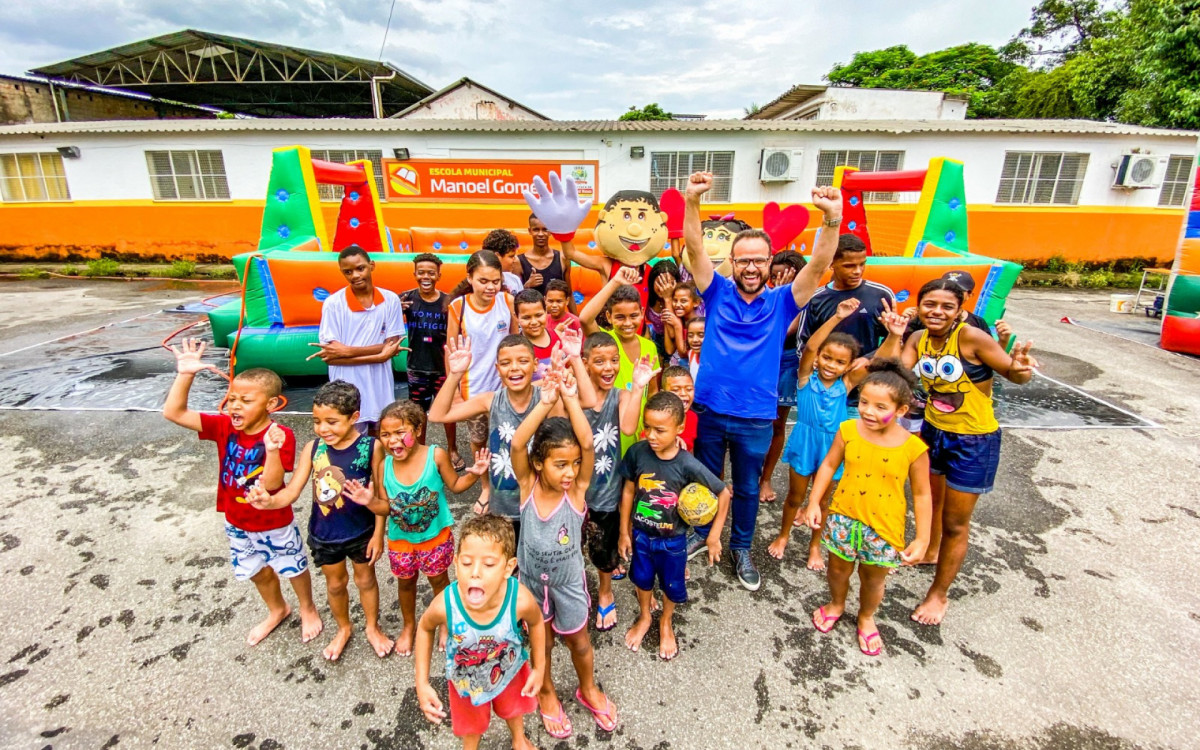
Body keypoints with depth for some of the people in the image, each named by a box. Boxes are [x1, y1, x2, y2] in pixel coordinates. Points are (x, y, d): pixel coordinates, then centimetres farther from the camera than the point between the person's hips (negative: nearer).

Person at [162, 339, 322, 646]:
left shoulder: (280, 436, -28)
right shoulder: (224, 426, -13)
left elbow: (272, 484, -33)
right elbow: (173, 413, -18)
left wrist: (272, 449, -50)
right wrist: (185, 373, -29)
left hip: (275, 524, -5)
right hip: (238, 523, 6)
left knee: (294, 568, 18)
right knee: (259, 572, 26)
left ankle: (308, 609, 45)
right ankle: (277, 610, 53)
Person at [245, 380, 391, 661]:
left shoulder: (370, 447, -21)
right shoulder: (313, 448, -14)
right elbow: (292, 491, -14)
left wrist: (378, 533, -10)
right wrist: (269, 501, -36)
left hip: (362, 532, -2)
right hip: (323, 534, 2)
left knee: (365, 579, 21)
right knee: (335, 583, 24)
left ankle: (372, 628, 47)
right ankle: (343, 629, 51)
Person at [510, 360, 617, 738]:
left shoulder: (577, 489, -24)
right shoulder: (528, 485, -23)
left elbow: (587, 443, -40)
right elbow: (516, 444, -40)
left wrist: (570, 399, -47)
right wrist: (545, 403, -50)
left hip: (569, 580, 0)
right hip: (531, 578, 0)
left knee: (578, 641, 22)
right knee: (540, 643, 23)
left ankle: (588, 690, 52)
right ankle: (547, 694, 52)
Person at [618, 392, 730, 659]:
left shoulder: (688, 464, -28)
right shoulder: (637, 452, -21)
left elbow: (723, 493, -15)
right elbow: (629, 491, -6)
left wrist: (714, 535, -11)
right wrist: (624, 532, 1)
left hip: (672, 540, -1)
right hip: (641, 534, 2)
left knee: (672, 586, 21)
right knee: (642, 579, 24)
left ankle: (666, 624, 53)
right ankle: (644, 618, 54)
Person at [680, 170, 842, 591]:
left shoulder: (782, 302, -2)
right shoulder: (717, 293, -2)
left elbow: (819, 265, -14)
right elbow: (695, 248, -14)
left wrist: (832, 217, -30)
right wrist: (692, 200, -28)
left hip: (756, 418, 0)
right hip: (709, 410, 0)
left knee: (747, 488, 17)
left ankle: (741, 547, 37)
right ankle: (701, 532, 42)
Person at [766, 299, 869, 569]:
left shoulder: (846, 383, -7)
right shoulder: (806, 376, -12)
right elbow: (810, 346, -28)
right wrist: (837, 317, -35)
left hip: (831, 446, 2)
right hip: (804, 442, -1)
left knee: (821, 499, 18)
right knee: (795, 496, 15)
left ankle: (815, 544, 38)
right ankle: (783, 535, 39)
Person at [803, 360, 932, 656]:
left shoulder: (913, 448, -16)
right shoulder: (848, 430, -12)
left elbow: (921, 494, -7)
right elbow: (829, 465, -1)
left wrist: (922, 538, -6)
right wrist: (814, 502, -3)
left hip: (883, 526, -1)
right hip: (844, 517, 2)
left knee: (873, 578, 19)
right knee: (838, 568, 21)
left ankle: (866, 618, 48)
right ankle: (836, 605, 51)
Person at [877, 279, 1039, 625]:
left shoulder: (971, 337, -22)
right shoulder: (918, 340, -6)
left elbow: (1014, 374, -17)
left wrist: (1018, 368, -39)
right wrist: (894, 335, -25)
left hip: (974, 442, -6)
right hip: (933, 431, 6)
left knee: (955, 523, 8)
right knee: (930, 500, 27)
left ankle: (938, 594, 26)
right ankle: (930, 551, 56)